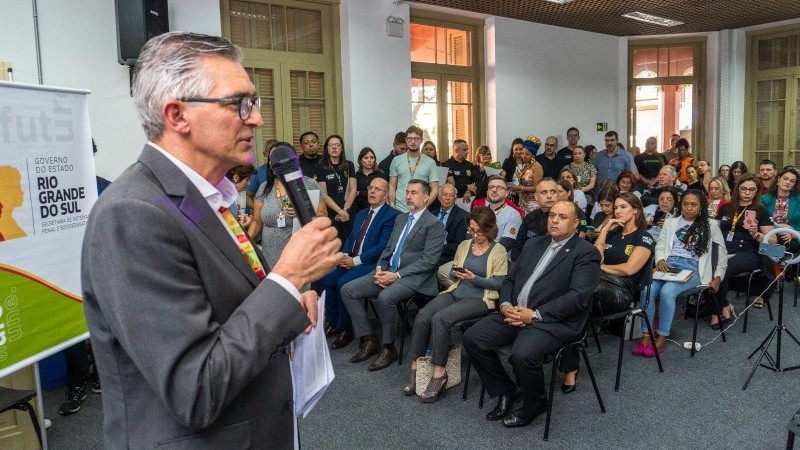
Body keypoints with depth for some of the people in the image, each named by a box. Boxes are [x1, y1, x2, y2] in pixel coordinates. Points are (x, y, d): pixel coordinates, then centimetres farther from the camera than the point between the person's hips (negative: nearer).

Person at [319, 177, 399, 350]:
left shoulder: (391, 215, -7)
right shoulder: (361, 214, 20)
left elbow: (382, 246, -15)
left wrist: (355, 260, -17)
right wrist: (344, 255, -2)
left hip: (371, 263, -7)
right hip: (350, 260, 7)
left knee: (343, 283, -28)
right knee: (324, 279, -12)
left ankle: (345, 328, -8)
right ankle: (333, 322, 4)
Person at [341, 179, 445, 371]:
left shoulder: (434, 224, -5)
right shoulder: (400, 218, 19)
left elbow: (428, 260, -13)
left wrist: (397, 275, -18)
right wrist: (379, 269, -1)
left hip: (414, 277, -8)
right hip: (388, 271, 8)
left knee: (385, 297, -35)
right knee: (348, 290, -7)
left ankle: (388, 348, -13)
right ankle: (370, 340, 1)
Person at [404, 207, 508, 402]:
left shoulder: (498, 251, 1)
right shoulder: (464, 245, 17)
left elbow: (499, 283, -4)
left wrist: (474, 278, -15)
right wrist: (456, 273, -2)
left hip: (480, 299, -5)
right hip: (455, 293, 5)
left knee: (440, 318, -31)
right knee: (422, 316, -24)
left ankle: (439, 374, -21)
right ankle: (415, 367, -14)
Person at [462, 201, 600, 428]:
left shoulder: (586, 253, -3)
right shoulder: (534, 244, 18)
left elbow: (578, 296, -15)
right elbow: (510, 279, 18)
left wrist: (535, 315, -20)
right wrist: (505, 305, -4)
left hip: (554, 321, -6)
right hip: (515, 313, 7)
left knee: (522, 354, -32)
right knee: (472, 338, -11)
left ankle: (534, 405, 1)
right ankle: (505, 391, 10)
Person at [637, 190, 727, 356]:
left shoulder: (710, 225, 15)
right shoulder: (670, 222, 22)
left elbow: (722, 253, 17)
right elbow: (659, 246, 18)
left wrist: (718, 277, 8)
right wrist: (660, 260, -4)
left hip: (692, 268, -3)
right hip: (668, 265, 3)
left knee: (667, 291, -34)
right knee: (647, 290, -30)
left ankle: (662, 338, -26)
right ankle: (646, 336, -25)